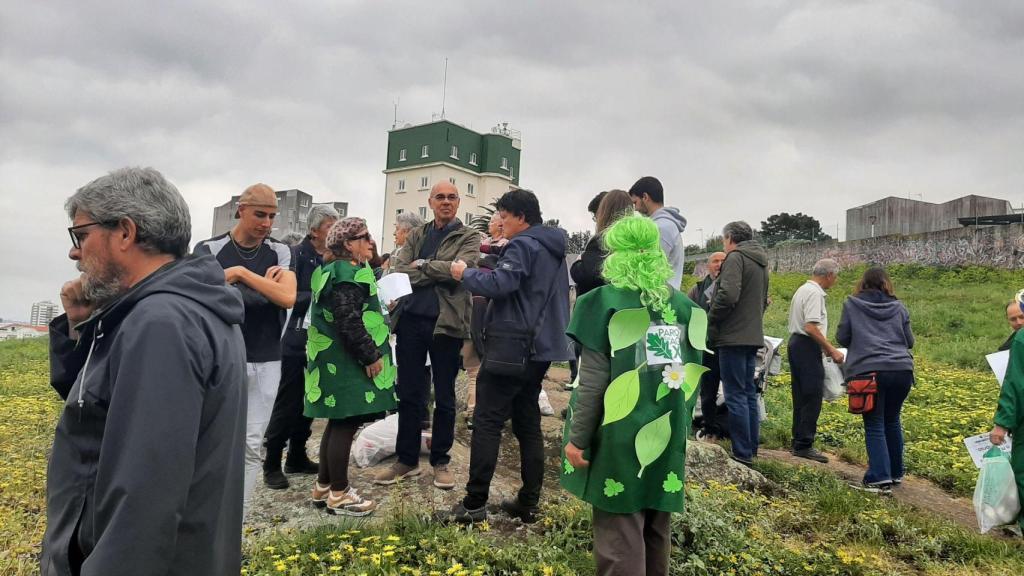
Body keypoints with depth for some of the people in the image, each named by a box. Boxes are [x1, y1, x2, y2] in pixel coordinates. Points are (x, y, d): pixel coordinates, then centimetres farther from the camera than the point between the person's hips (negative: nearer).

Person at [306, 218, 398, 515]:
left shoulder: (334, 271, 16)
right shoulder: (348, 276, -18)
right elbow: (349, 322, -25)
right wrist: (370, 355, -20)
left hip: (335, 358, 11)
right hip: (347, 363, -11)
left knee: (338, 423, 17)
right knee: (346, 424, -3)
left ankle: (323, 485, 26)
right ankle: (339, 493, 6)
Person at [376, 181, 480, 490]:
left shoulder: (468, 237, 2)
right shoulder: (415, 236, 12)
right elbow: (398, 271, -3)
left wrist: (421, 265, -8)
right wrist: (437, 273, -13)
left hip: (446, 322, -3)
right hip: (410, 319, 4)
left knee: (444, 397, 7)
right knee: (409, 394, 10)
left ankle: (441, 461, 19)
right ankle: (406, 459, 21)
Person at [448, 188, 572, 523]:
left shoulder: (523, 245, -13)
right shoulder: (553, 248, 17)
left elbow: (498, 285, -25)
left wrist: (465, 274, -9)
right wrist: (488, 272, 12)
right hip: (541, 347, 9)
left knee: (487, 423, -3)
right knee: (528, 423, 12)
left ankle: (475, 503, -1)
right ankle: (529, 503, 14)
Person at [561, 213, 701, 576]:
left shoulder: (606, 302, -10)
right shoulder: (682, 306, 3)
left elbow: (594, 381, -12)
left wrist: (578, 438, -5)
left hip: (619, 439, -5)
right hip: (666, 437, 5)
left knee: (620, 538, 3)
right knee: (655, 531, 18)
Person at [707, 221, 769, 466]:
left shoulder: (735, 257, -11)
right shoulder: (760, 262, 18)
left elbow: (728, 295, -21)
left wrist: (711, 322, -9)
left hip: (733, 336, -9)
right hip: (753, 336, 9)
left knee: (735, 395, -6)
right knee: (749, 393, 14)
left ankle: (742, 453, -4)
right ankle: (751, 450, 20)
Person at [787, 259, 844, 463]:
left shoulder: (803, 289, 18)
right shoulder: (815, 293, -14)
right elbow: (811, 327, -23)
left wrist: (825, 346, 22)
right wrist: (832, 350, -19)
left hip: (796, 342, 11)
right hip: (807, 347, -10)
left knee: (801, 396, 13)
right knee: (813, 396, -7)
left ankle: (798, 442, 17)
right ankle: (804, 445, -7)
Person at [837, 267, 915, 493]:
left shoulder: (852, 305, 5)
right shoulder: (899, 307, 11)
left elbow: (842, 338, 7)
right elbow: (909, 341, 15)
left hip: (869, 371, -3)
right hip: (901, 370, 3)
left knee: (874, 425, 2)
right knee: (892, 421, 18)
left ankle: (880, 478, -5)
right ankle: (895, 472, 28)